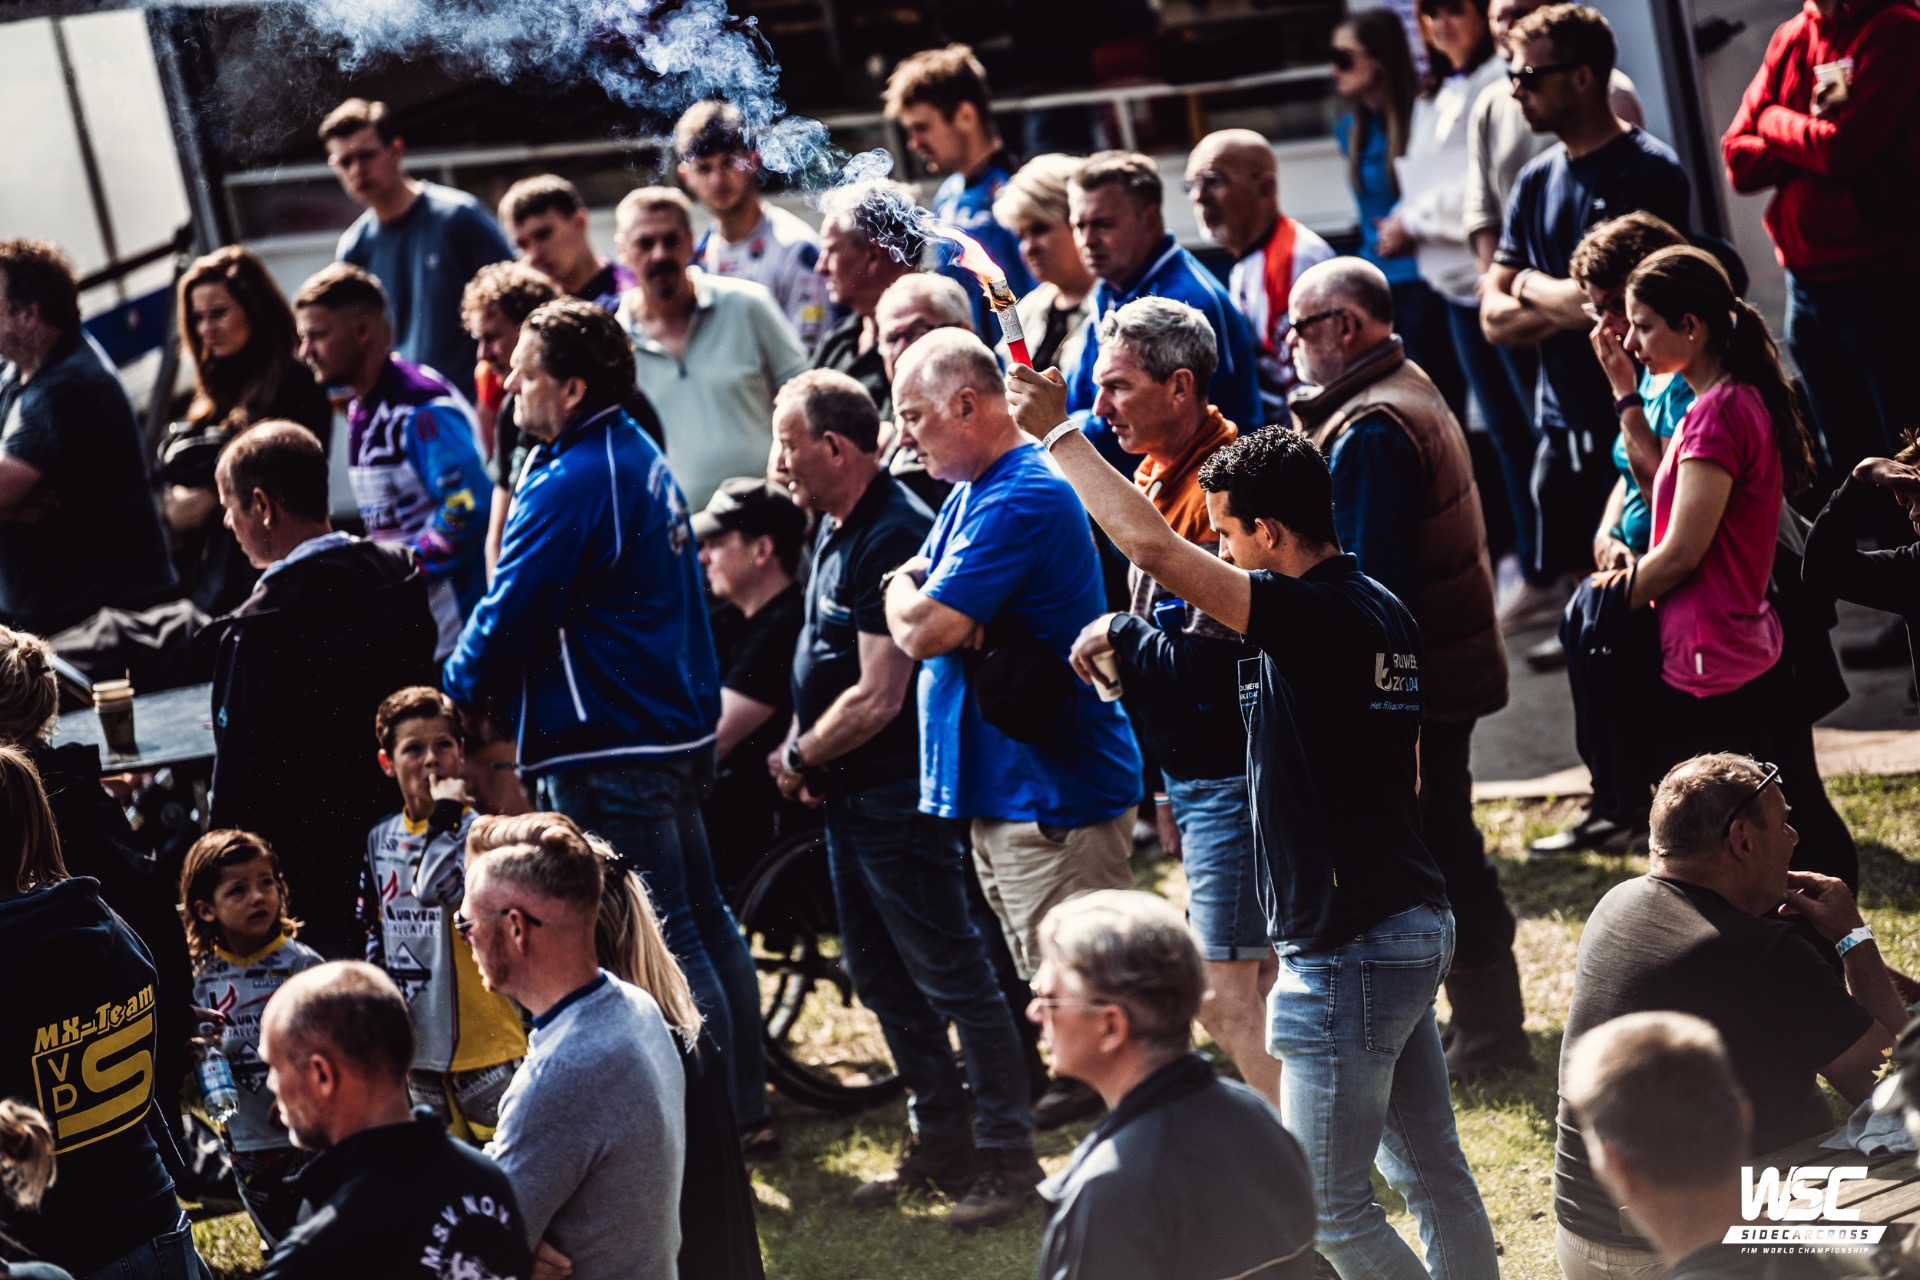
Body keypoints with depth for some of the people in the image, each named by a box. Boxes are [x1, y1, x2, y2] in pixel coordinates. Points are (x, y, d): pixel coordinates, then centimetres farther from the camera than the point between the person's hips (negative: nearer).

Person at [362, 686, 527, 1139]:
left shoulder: (475, 829, -11)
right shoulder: (381, 839, 9)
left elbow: (436, 890, -29)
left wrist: (445, 814, -24)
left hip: (482, 1038, -7)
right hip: (416, 1042, 7)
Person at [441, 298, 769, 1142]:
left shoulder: (571, 485, -19)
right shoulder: (644, 461, 12)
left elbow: (509, 619, -18)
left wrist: (454, 690, 0)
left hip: (608, 753, -11)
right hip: (678, 730, 11)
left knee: (662, 947, -6)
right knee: (702, 923, 16)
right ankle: (742, 1105, 24)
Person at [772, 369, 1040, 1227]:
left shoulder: (893, 537, -21)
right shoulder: (836, 528, 11)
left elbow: (877, 699, -24)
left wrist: (797, 757, -10)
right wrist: (806, 755, 5)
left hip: (899, 796, -10)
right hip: (849, 795, 10)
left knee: (950, 978, -4)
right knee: (882, 979, 16)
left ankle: (1005, 1156, 3)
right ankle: (937, 1142, 26)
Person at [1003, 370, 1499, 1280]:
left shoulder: (1311, 617, -21)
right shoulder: (1382, 613, 8)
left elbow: (1151, 546, -26)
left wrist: (1058, 433, -16)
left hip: (1348, 954, -10)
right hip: (1414, 927, 10)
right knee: (1432, 1172, 18)